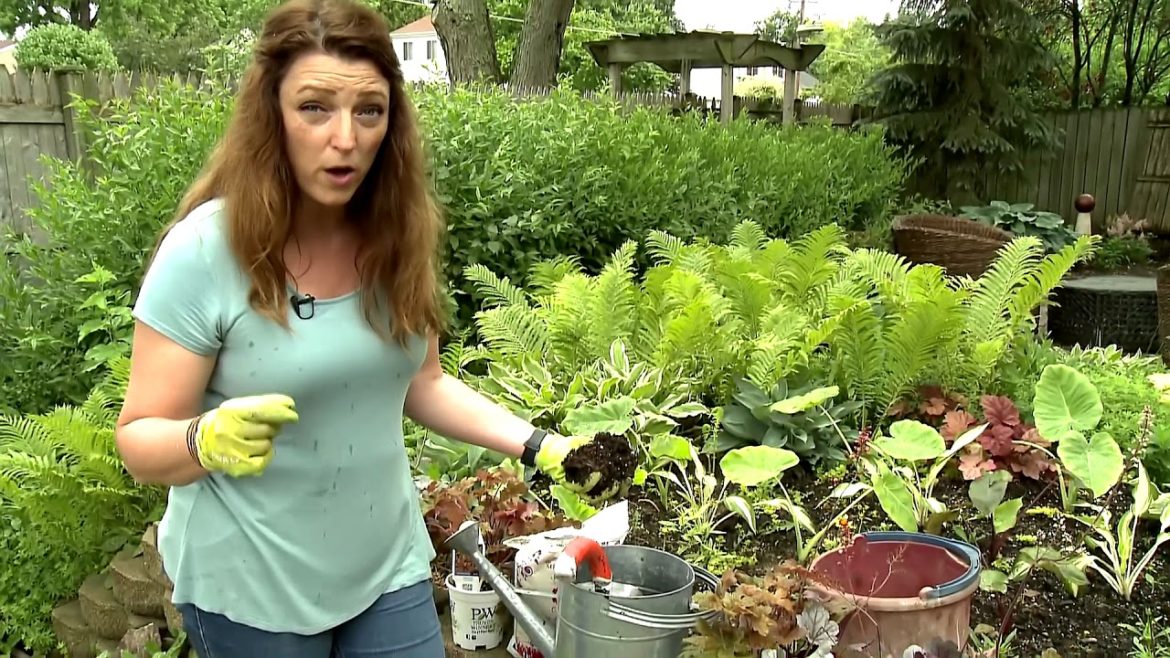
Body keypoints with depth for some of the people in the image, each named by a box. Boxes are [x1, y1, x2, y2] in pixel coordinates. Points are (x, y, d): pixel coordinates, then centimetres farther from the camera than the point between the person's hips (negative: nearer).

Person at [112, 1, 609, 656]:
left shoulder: (398, 236, -7)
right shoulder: (204, 251, -19)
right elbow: (141, 440, -14)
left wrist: (537, 444, -5)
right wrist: (207, 440, -35)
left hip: (389, 564, 4)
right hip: (249, 585, -3)